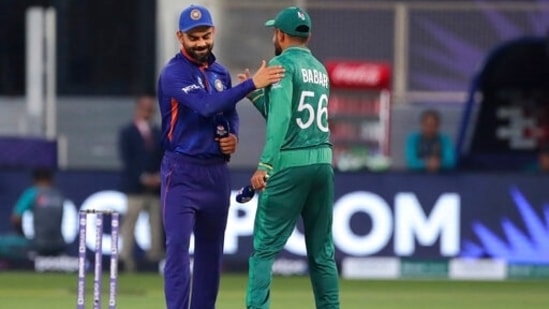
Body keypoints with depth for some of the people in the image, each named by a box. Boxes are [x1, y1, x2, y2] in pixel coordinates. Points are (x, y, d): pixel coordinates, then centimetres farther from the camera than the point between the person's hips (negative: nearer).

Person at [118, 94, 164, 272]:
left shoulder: (158, 134, 17)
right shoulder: (127, 133, 2)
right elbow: (127, 159, -6)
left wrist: (160, 176, -5)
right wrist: (142, 177, -15)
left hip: (156, 184, 5)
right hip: (135, 186, -5)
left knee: (156, 221, 2)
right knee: (130, 219, -8)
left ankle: (155, 252, 4)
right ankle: (125, 257, -9)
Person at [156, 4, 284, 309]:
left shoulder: (221, 73, 11)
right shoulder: (173, 74, -12)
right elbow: (206, 105, -25)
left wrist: (233, 136, 0)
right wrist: (252, 84, -31)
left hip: (217, 172, 7)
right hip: (183, 172, -7)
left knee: (212, 250, 10)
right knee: (178, 247, -12)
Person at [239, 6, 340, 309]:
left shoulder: (283, 64, -4)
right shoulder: (320, 69, 19)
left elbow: (280, 119, -16)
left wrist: (265, 165, -20)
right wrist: (256, 92, 26)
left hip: (289, 164, -7)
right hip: (323, 162, 7)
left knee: (265, 247, -7)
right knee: (322, 250, 9)